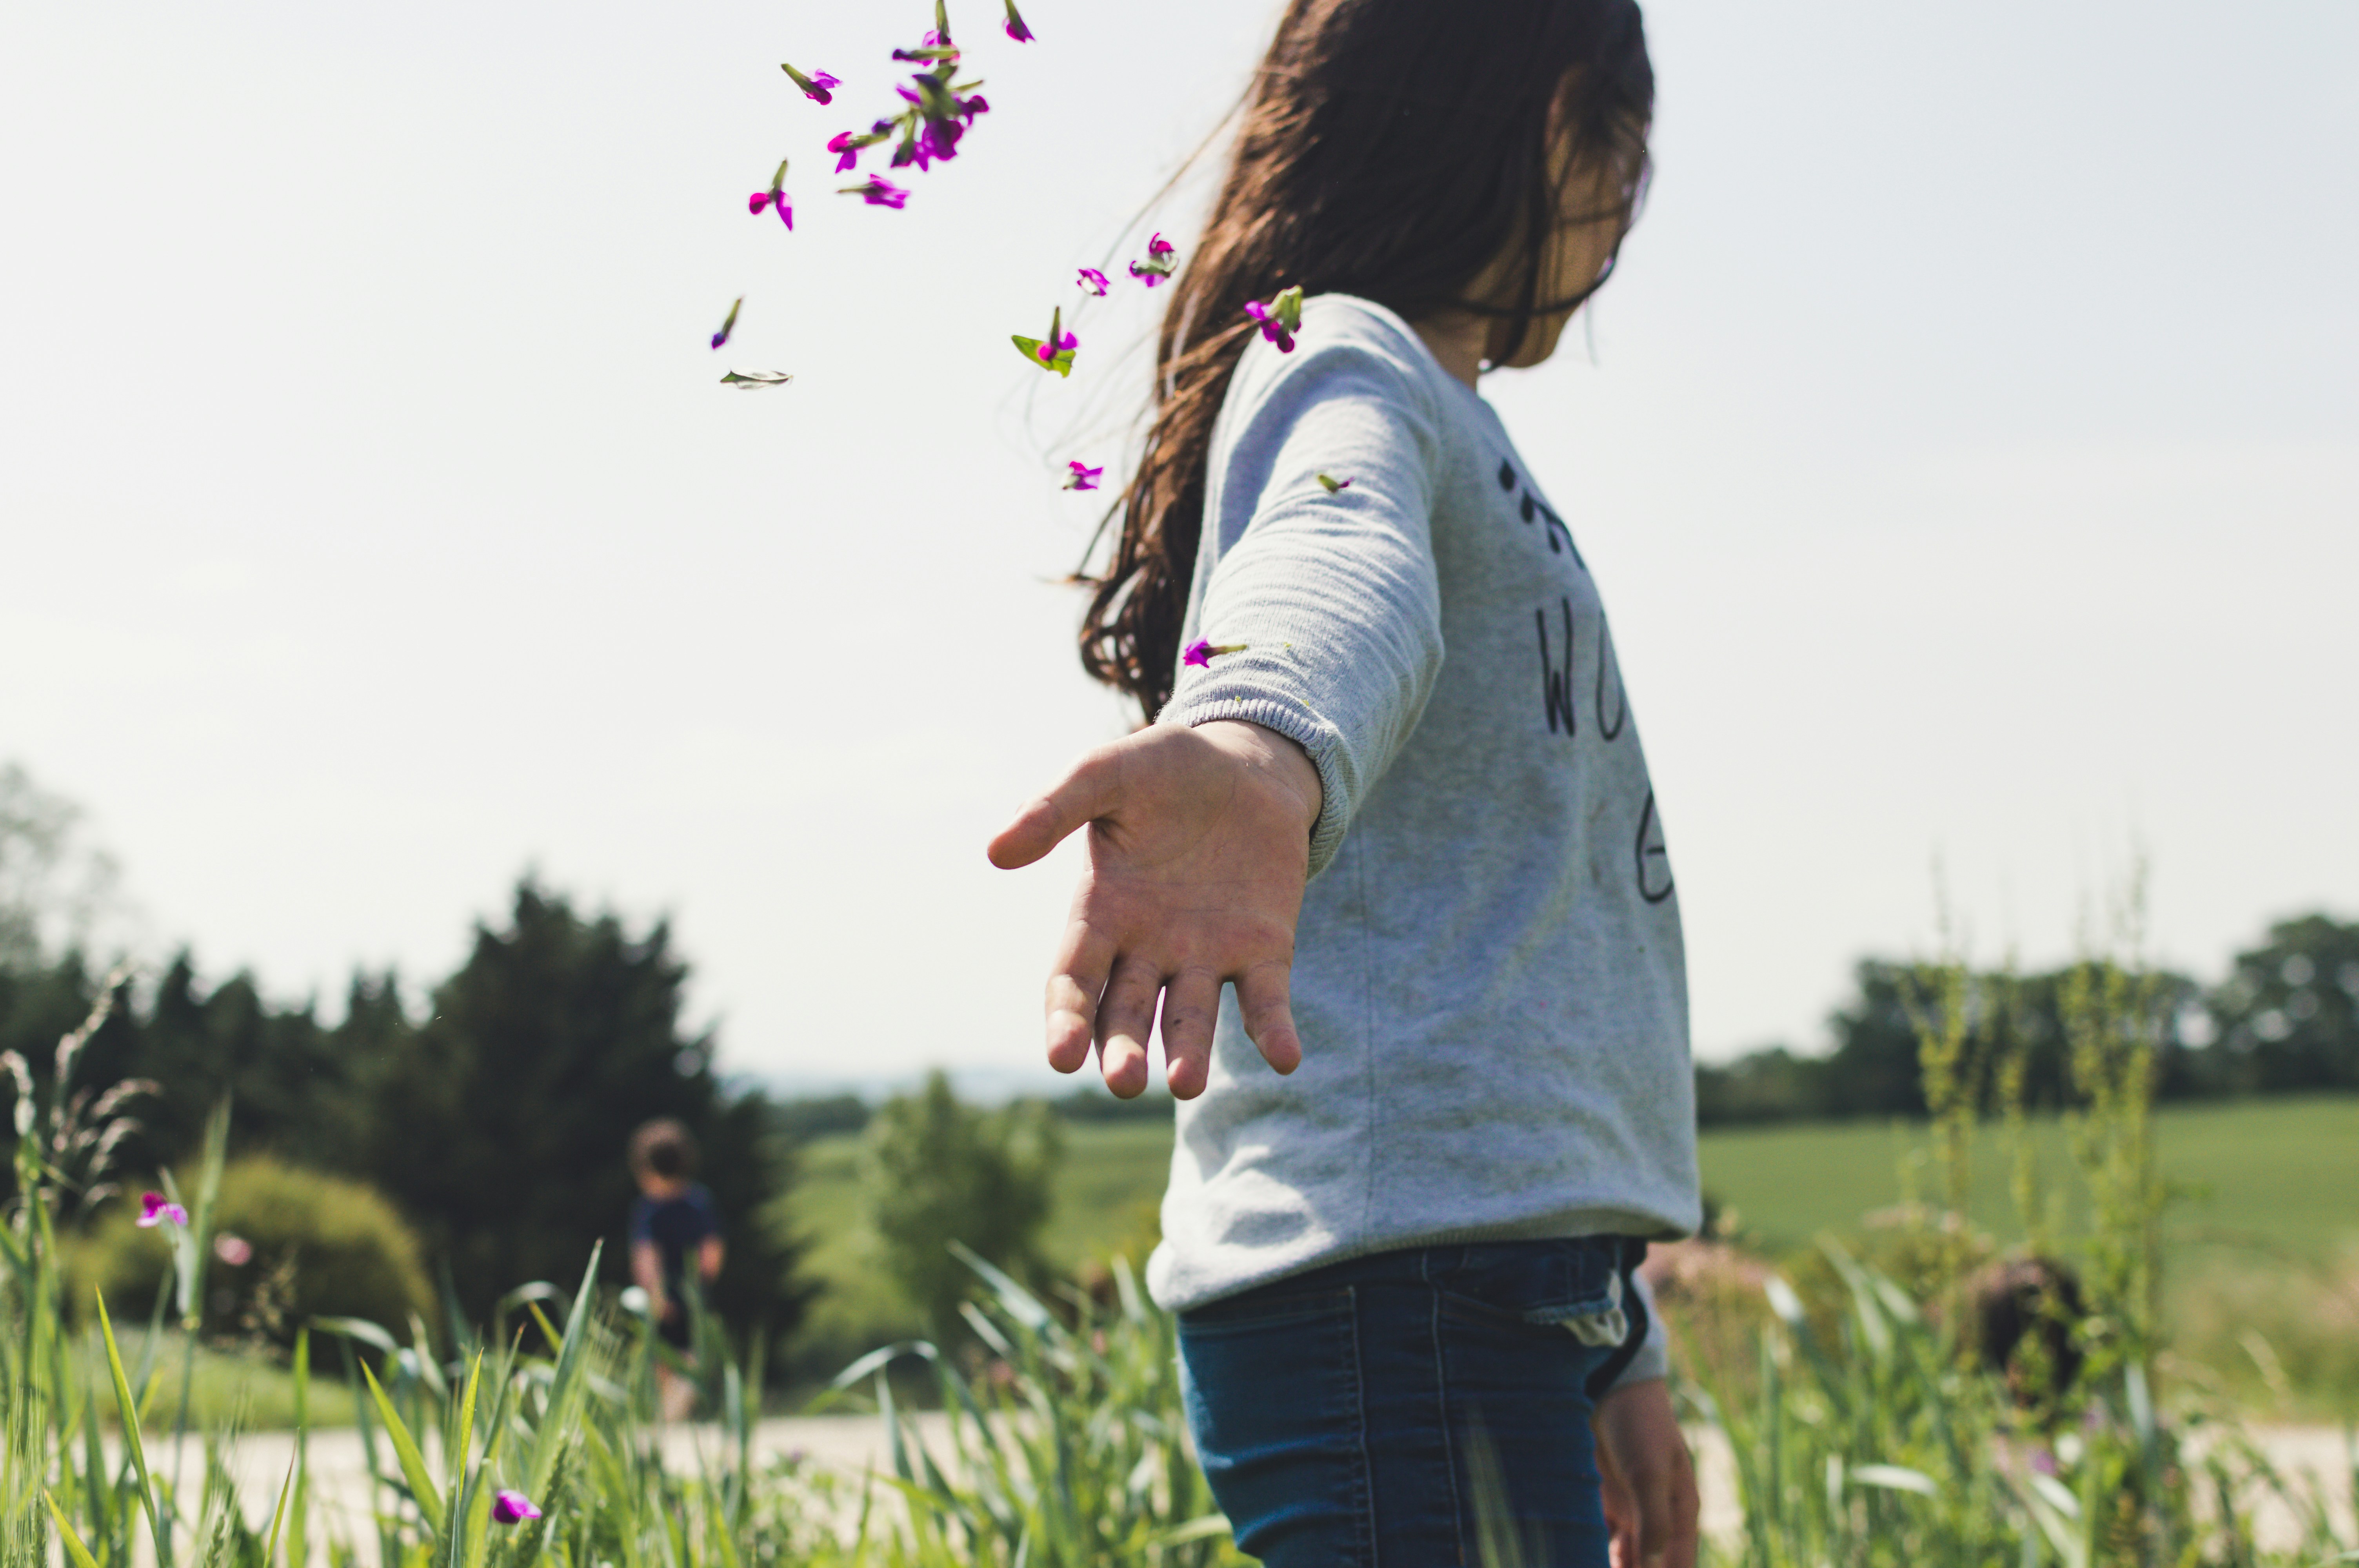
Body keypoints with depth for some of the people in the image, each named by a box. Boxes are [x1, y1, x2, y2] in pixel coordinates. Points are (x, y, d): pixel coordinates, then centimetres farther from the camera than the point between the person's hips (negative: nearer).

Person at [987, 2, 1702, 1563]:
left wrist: (1612, 1342, 33)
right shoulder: (1341, 364, -1)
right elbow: (1336, 577, -27)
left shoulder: (1456, 433, 30)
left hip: (1499, 1274, 10)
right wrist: (1263, 753, -51)